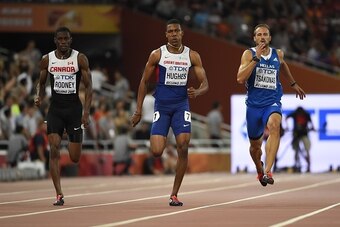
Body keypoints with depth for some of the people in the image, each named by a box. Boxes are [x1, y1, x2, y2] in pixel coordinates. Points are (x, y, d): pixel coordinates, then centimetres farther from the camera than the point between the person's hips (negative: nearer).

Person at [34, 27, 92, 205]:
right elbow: (41, 83, 14)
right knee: (54, 150, -16)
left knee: (75, 158, -1)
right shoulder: (47, 60, 2)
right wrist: (38, 97, -8)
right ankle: (59, 195, -13)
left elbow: (88, 87, -3)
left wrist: (86, 112, -12)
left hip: (74, 108, -1)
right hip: (55, 108, 1)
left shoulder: (80, 59, -4)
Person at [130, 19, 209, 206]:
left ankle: (174, 195, -3)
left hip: (181, 105, 1)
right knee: (156, 152, -14)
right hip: (161, 106, -1)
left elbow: (205, 84, 2)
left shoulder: (192, 56, 1)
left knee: (183, 148, -13)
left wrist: (197, 92, -22)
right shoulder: (157, 55, -3)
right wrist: (138, 110, 0)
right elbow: (144, 82, 4)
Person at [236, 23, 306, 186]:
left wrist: (293, 84, 39)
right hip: (254, 104, 0)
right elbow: (240, 79, -19)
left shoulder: (278, 54, 5)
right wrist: (256, 58, -23)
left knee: (274, 126, -33)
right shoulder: (249, 54, -5)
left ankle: (267, 171, -41)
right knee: (255, 144, 13)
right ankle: (259, 170, 47)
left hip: (272, 102, 0)